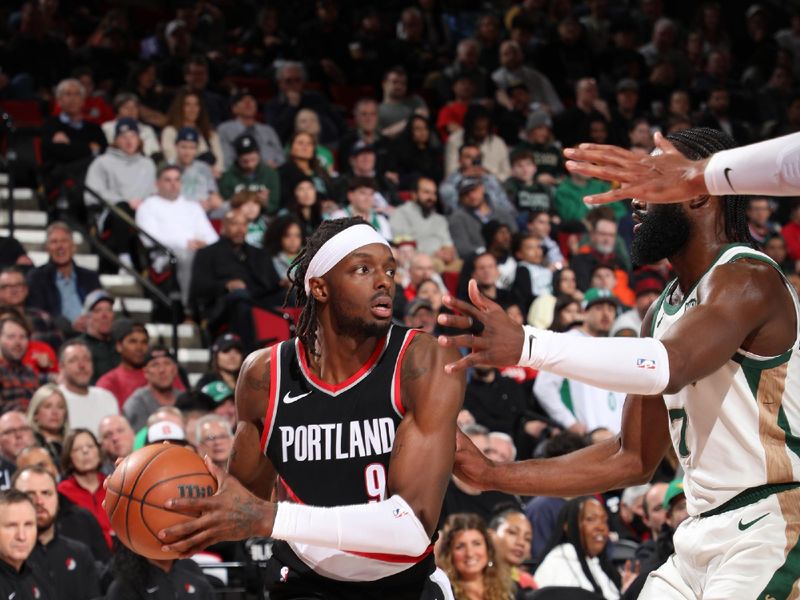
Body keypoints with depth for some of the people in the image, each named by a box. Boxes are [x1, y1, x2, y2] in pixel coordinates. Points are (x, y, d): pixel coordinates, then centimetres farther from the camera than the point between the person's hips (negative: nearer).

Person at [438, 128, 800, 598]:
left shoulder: (748, 278, -12)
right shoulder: (664, 311, 16)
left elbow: (671, 367, -31)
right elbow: (633, 460, 17)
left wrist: (526, 345, -40)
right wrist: (493, 476, 11)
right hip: (704, 534, 9)